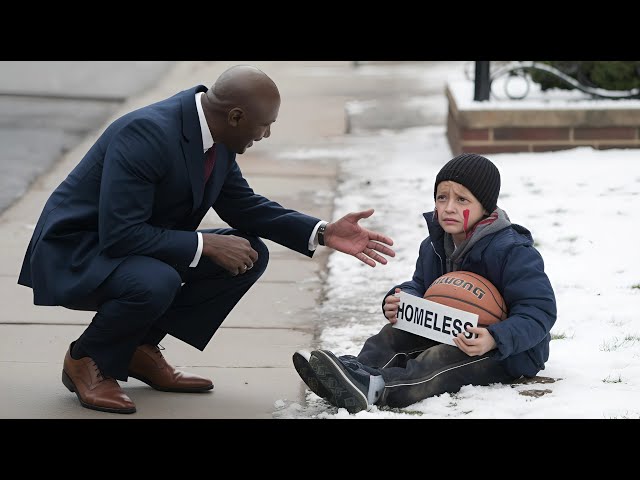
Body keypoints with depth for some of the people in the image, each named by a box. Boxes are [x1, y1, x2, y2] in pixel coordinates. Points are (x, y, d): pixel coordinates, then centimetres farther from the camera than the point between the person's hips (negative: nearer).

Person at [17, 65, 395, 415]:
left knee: (250, 255, 0)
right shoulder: (146, 133, -31)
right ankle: (85, 360, -7)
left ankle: (142, 348, 7)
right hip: (75, 252, -9)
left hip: (141, 243, 9)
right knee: (155, 283, -37)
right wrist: (206, 245, -27)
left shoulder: (218, 137, -5)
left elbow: (242, 205, 9)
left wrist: (323, 233, -1)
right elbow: (119, 234, -33)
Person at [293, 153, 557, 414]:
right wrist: (401, 301, -9)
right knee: (394, 334, -11)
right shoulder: (433, 246, 6)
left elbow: (539, 311, -24)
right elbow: (420, 285, 18)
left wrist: (494, 339, -40)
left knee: (440, 358, -34)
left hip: (508, 353, -8)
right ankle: (356, 369, -40)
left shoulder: (512, 252, -20)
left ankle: (376, 388, -58)